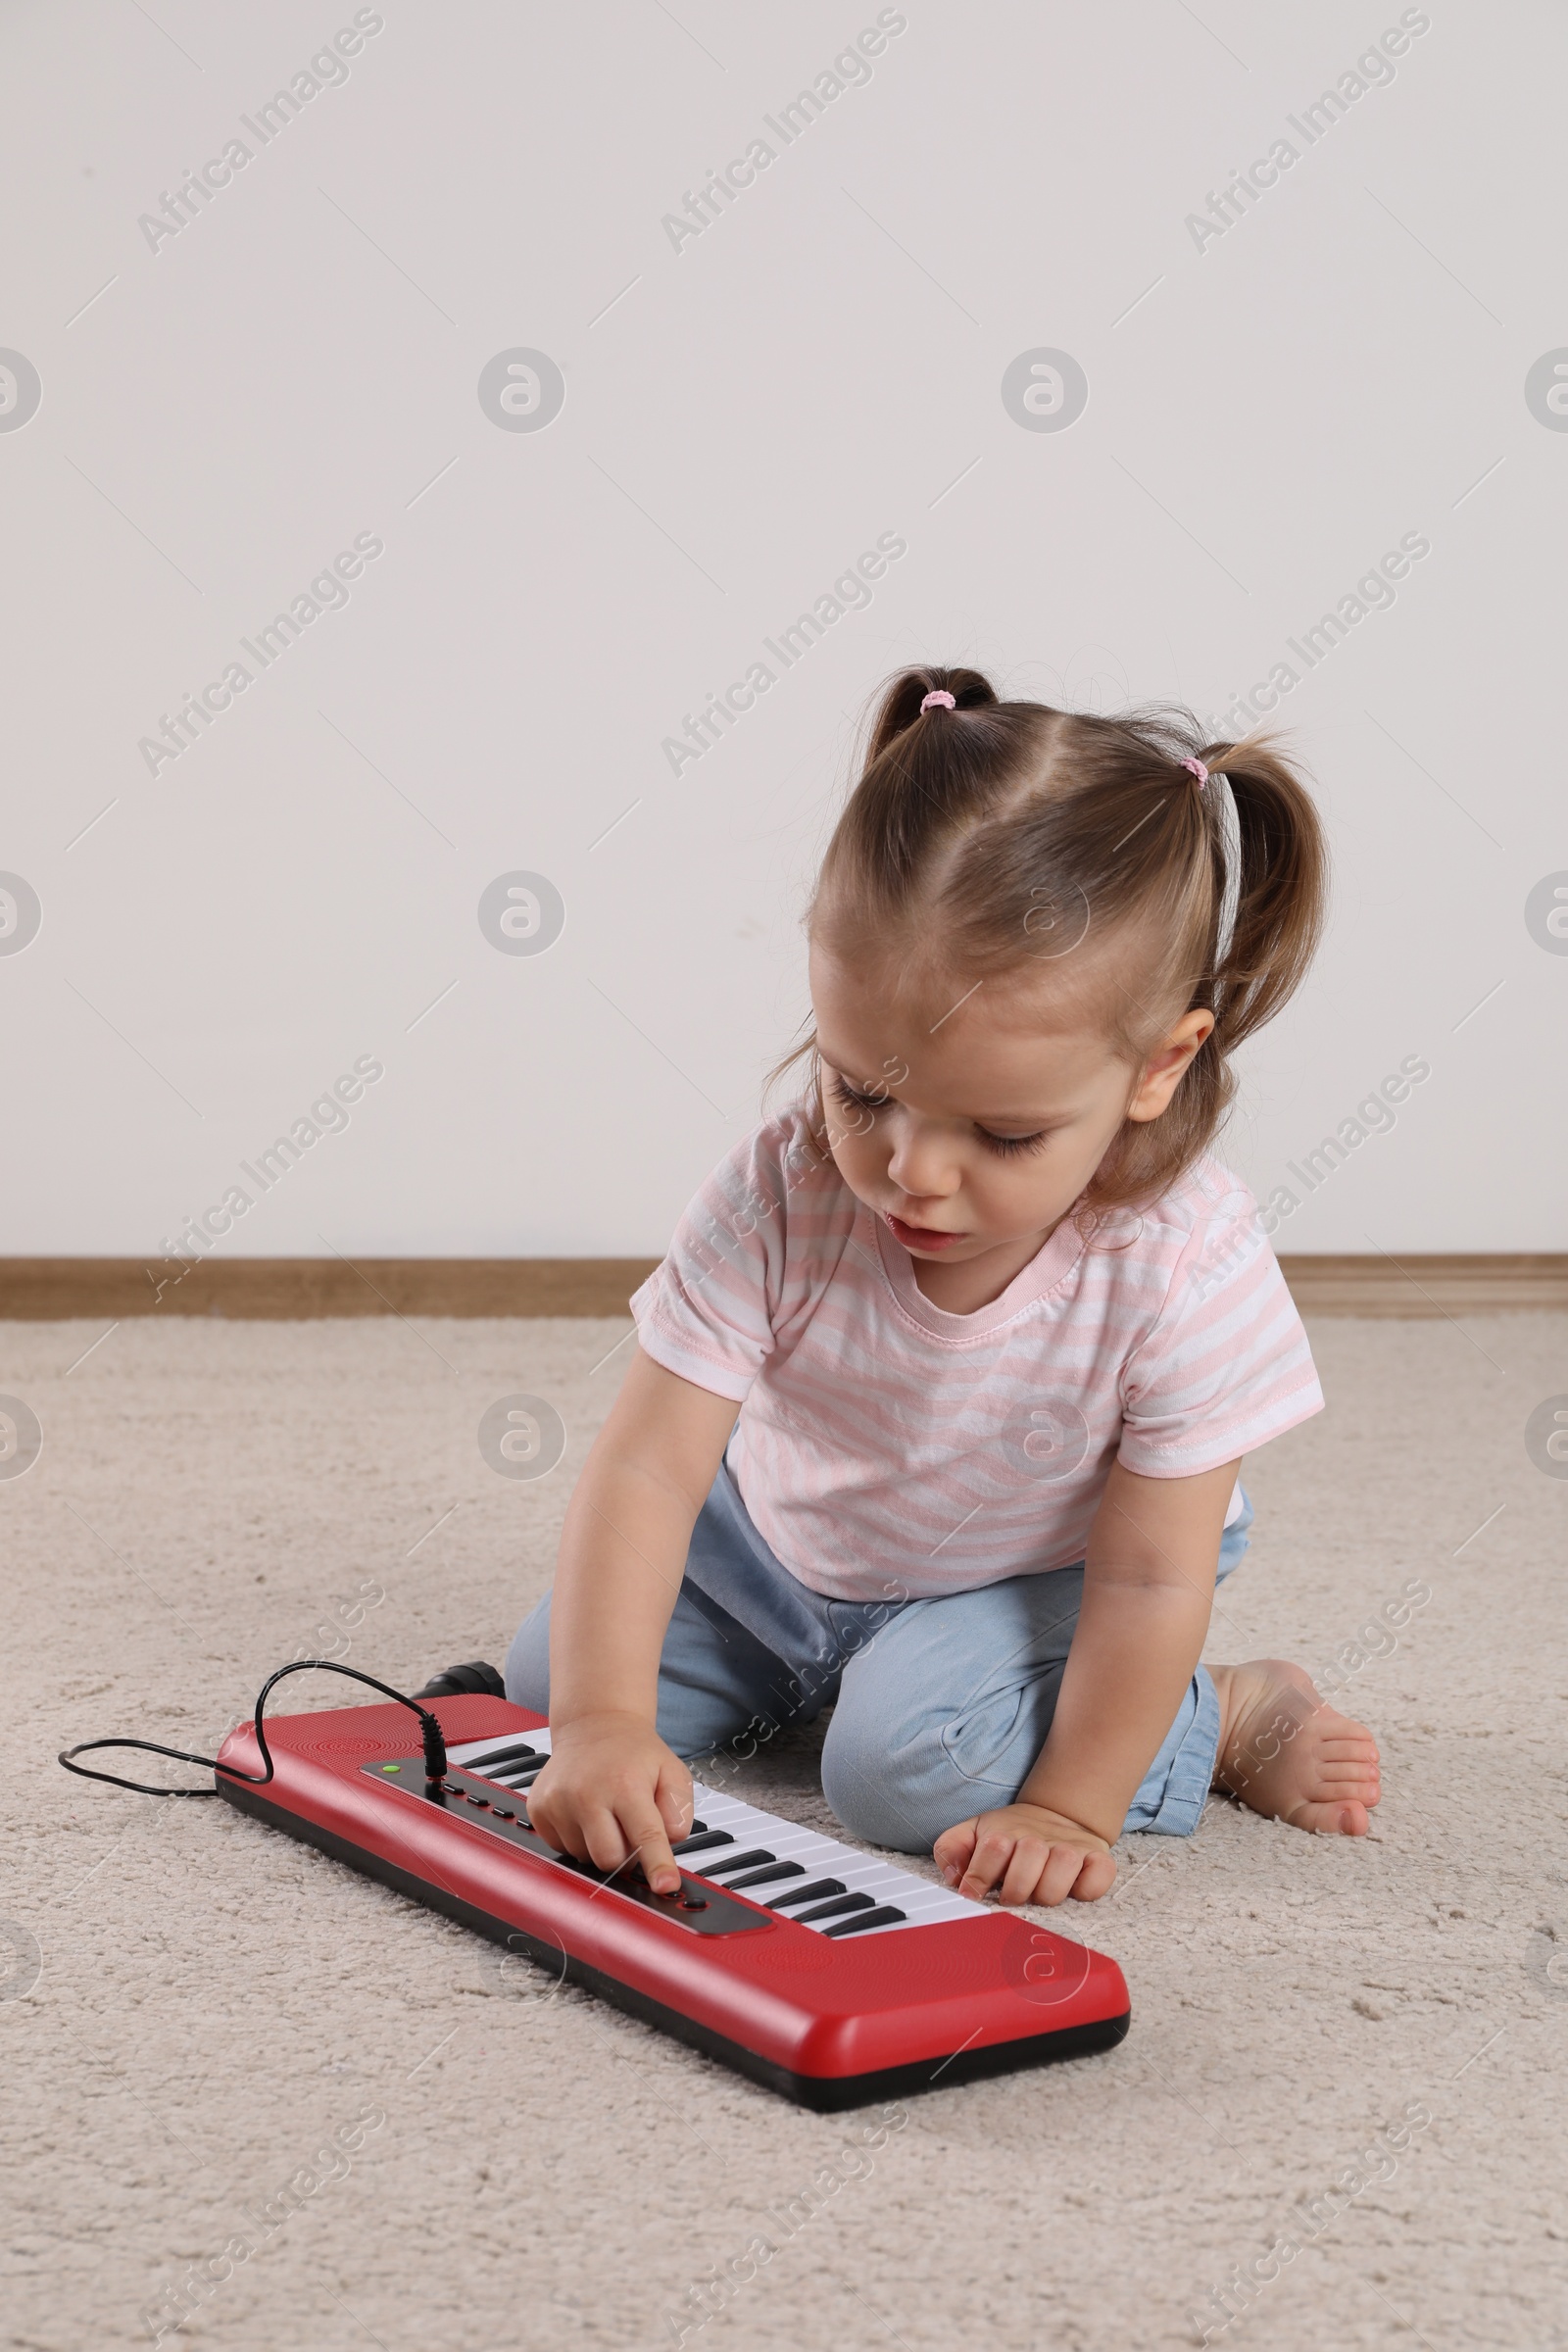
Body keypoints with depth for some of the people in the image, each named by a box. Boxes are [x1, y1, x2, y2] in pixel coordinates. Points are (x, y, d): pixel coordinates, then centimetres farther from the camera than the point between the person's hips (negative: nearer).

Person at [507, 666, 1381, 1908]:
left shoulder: (1186, 1271, -35)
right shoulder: (776, 1199, -31)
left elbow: (1149, 1578, -25)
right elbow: (646, 1470, -31)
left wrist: (1067, 1812, -23)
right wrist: (601, 1723, -42)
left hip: (1030, 1576, -3)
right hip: (781, 1539, 4)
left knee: (906, 1767, -28)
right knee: (543, 1677, 1)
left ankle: (1227, 1718, -2)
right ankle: (807, 1663, 26)